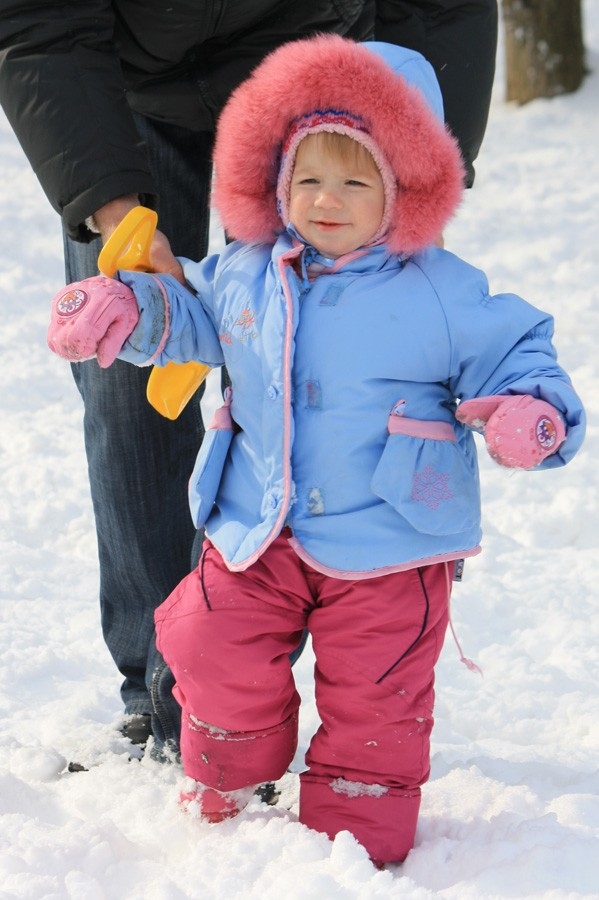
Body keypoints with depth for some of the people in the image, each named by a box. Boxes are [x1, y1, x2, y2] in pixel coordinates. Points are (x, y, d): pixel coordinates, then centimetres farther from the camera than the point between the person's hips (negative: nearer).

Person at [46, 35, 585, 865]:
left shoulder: (443, 292, -9)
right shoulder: (246, 274, 3)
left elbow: (516, 359, -6)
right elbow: (191, 316, 23)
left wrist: (533, 414, -27)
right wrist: (126, 310, 6)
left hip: (387, 547, -3)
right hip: (256, 535, 3)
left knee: (373, 702, 4)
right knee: (216, 660, 2)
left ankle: (356, 841, 23)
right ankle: (225, 794, 31)